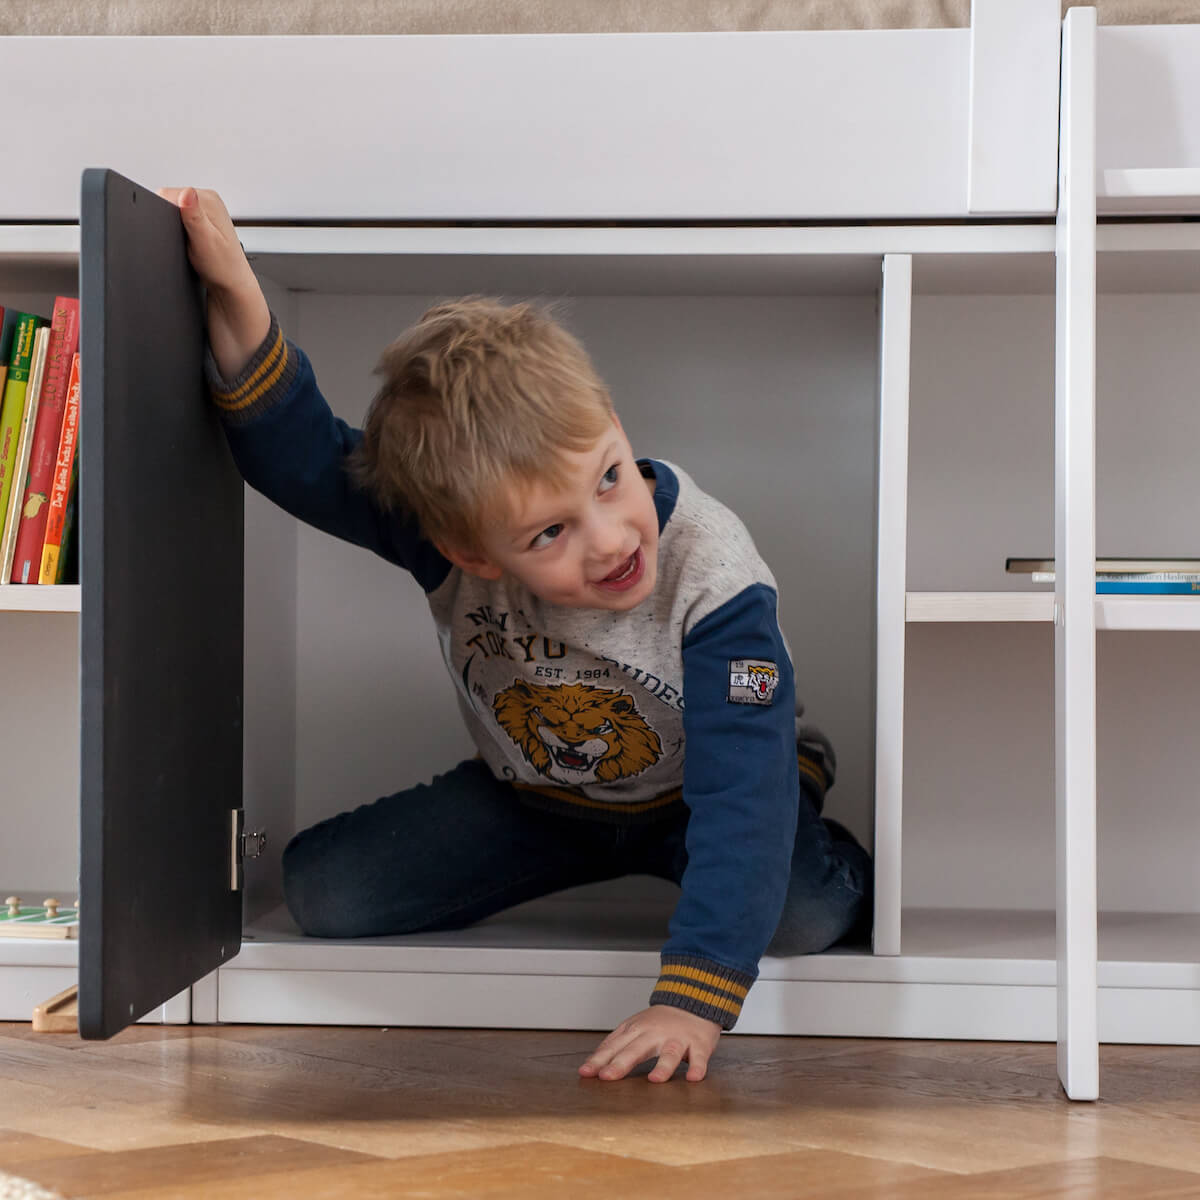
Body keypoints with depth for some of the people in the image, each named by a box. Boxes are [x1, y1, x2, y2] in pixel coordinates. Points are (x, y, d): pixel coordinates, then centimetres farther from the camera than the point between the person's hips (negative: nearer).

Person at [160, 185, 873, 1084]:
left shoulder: (713, 575, -38)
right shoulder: (446, 529, -29)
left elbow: (741, 794, -42)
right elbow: (302, 452, -29)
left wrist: (692, 1003, -49)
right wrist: (236, 297, -47)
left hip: (684, 797, -2)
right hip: (534, 794, 3)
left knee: (807, 917, -32)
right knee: (322, 892, -10)